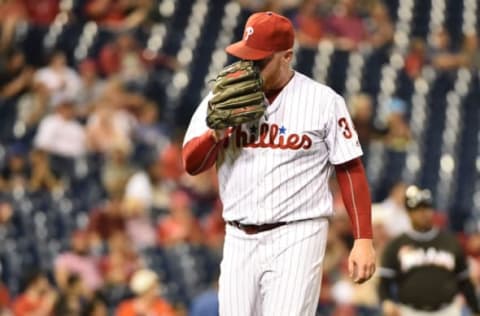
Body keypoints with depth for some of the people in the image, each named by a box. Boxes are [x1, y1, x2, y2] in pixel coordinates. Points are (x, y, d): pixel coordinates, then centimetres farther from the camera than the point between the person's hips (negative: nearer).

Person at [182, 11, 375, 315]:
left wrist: (364, 240, -9)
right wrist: (217, 132, -18)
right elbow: (192, 164, 2)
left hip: (297, 237, -4)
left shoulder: (323, 101, -3)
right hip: (240, 240, 4)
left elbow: (351, 172, -2)